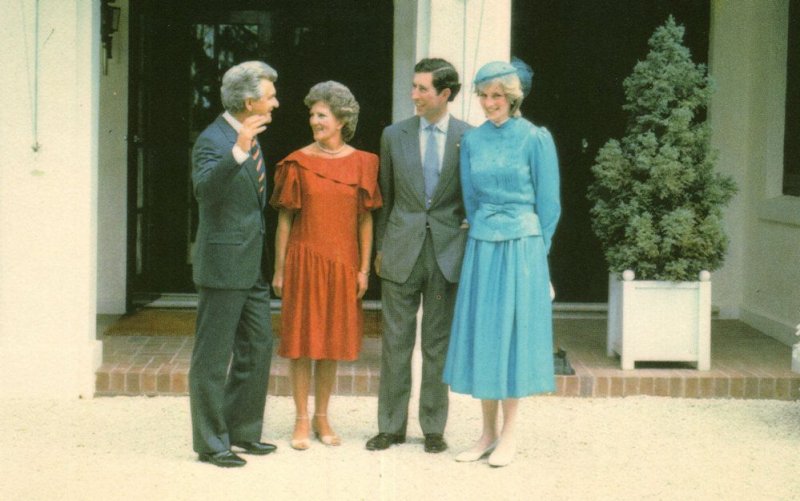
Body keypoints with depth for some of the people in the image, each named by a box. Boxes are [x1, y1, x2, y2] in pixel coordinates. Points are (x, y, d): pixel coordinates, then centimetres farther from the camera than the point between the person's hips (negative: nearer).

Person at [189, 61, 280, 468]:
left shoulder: (249, 139, 13)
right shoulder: (213, 140, -15)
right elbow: (204, 188, -34)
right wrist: (237, 152, -47)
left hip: (253, 266, 9)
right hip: (223, 265, -9)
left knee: (258, 350, 15)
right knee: (213, 358, 0)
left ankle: (242, 430, 27)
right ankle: (210, 442, 9)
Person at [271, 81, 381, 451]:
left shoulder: (361, 163, 3)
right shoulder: (297, 163, -1)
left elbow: (365, 219, 5)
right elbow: (285, 219, 1)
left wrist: (364, 268, 1)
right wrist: (279, 269, -2)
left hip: (342, 263, 2)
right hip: (304, 260, -2)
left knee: (332, 340, 9)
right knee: (301, 340, 1)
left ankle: (322, 418, 20)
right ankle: (302, 420, 11)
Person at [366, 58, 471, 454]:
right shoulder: (394, 135, 5)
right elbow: (384, 197, 11)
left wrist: (472, 247, 1)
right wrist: (379, 248, 9)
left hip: (448, 253, -1)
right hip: (402, 251, 1)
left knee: (439, 343, 7)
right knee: (395, 340, 5)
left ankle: (434, 427, 16)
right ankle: (391, 425, 14)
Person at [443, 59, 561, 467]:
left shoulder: (535, 139, -5)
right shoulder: (472, 140, 7)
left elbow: (548, 202, -1)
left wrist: (532, 249, 3)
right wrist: (484, 231, 13)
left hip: (521, 247, -4)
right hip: (481, 248, 4)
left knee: (512, 334, 0)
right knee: (481, 334, 6)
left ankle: (508, 434, 9)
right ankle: (488, 431, 15)